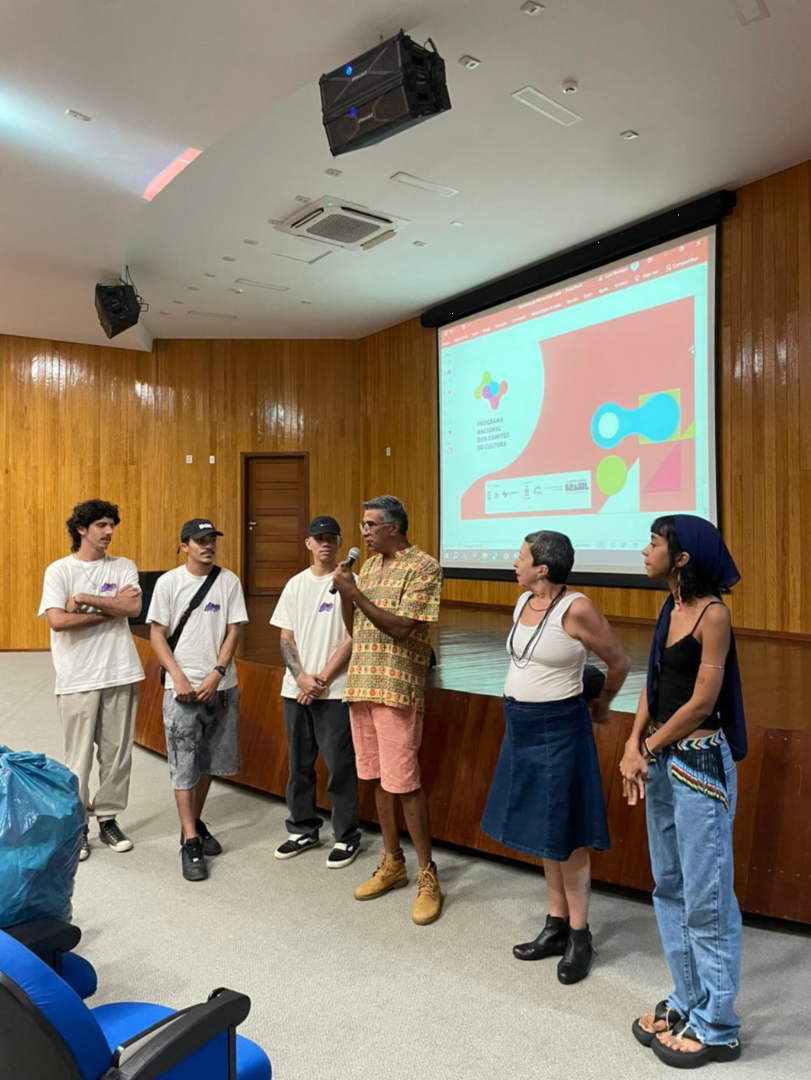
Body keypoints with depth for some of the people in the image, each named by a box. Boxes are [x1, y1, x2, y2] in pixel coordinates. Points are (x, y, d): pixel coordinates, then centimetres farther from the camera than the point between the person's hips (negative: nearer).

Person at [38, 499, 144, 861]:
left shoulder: (124, 566, 6)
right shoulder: (59, 570, -1)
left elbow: (133, 607, -11)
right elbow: (57, 620, -15)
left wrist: (84, 599, -14)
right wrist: (110, 609, -10)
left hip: (120, 675, 3)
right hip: (78, 679, -2)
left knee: (117, 753, 10)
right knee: (78, 757, 6)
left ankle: (108, 819, 25)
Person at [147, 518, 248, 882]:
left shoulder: (229, 581, 1)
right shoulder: (168, 582, -2)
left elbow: (233, 631, 0)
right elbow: (157, 634, -2)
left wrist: (216, 675, -10)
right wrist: (178, 678, -11)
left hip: (220, 686, 2)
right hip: (182, 687, -2)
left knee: (209, 760, 13)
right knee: (184, 764, -2)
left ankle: (195, 822, 32)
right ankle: (190, 843, 4)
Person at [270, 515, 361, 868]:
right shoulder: (295, 585, 9)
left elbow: (352, 639, -9)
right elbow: (286, 638, 9)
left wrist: (321, 680, -11)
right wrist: (301, 677, -6)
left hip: (334, 691, -5)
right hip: (295, 689, 5)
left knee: (340, 765, 1)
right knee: (299, 764, 14)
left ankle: (347, 837, 16)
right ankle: (303, 830, 30)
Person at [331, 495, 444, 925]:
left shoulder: (423, 567, -9)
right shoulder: (369, 565, 13)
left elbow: (401, 628, -17)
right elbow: (354, 628, 13)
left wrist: (356, 593, -19)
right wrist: (343, 592, -4)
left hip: (398, 690, -7)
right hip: (362, 684, 7)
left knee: (403, 782, -4)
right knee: (377, 778, 14)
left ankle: (427, 874, 11)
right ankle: (392, 862, 28)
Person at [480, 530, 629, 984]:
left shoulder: (576, 609, -18)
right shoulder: (523, 602, 4)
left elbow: (620, 662, -7)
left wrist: (601, 706, 7)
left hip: (558, 730, -8)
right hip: (521, 727, 8)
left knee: (565, 835, 4)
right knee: (542, 830, 16)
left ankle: (580, 936, 22)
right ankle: (556, 927, 31)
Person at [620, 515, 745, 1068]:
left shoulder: (712, 612, -16)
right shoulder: (672, 607, 7)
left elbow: (702, 701, -17)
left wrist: (647, 749, -9)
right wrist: (634, 743, -2)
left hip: (699, 763, -8)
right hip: (662, 760, 8)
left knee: (706, 897, 6)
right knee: (670, 887, 18)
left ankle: (716, 1028, 23)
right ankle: (687, 1001, 35)